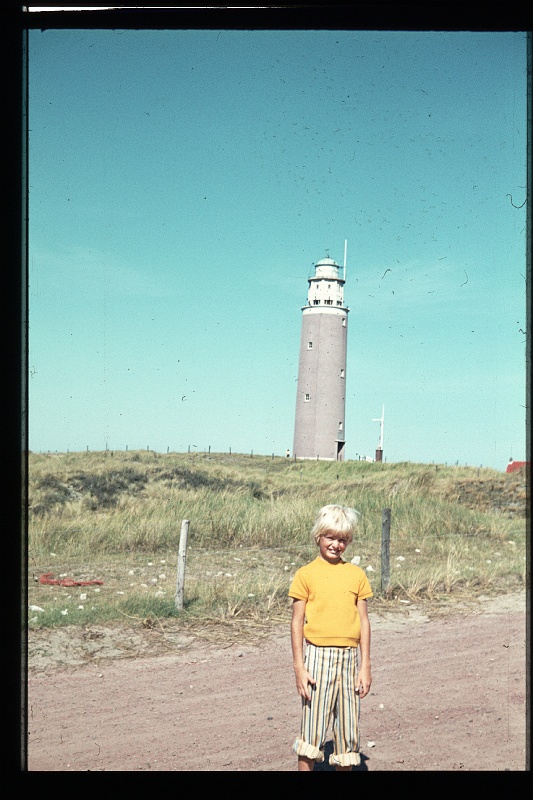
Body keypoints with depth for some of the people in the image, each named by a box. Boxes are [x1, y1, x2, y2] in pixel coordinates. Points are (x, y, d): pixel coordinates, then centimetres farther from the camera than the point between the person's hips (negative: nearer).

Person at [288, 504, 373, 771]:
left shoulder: (357, 574, 6)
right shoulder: (306, 574, -2)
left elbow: (364, 621, 7)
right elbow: (296, 623, -2)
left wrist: (365, 666, 4)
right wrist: (299, 667, -7)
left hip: (349, 657, 3)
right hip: (317, 656, -3)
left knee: (347, 727, 10)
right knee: (312, 726, 0)